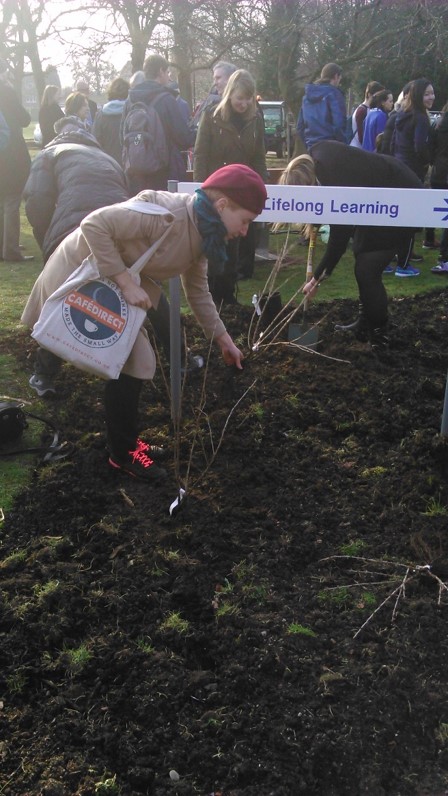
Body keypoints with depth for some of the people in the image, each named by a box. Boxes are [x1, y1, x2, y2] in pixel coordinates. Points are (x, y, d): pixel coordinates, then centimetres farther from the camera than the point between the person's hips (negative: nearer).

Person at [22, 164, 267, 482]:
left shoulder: (201, 234, -1)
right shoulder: (166, 214, -30)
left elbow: (198, 291, 12)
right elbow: (94, 225, -33)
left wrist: (223, 339, 14)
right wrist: (127, 282, -32)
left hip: (113, 287, 9)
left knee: (137, 362, 8)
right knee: (124, 364, -8)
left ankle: (125, 441, 23)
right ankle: (123, 453, 6)